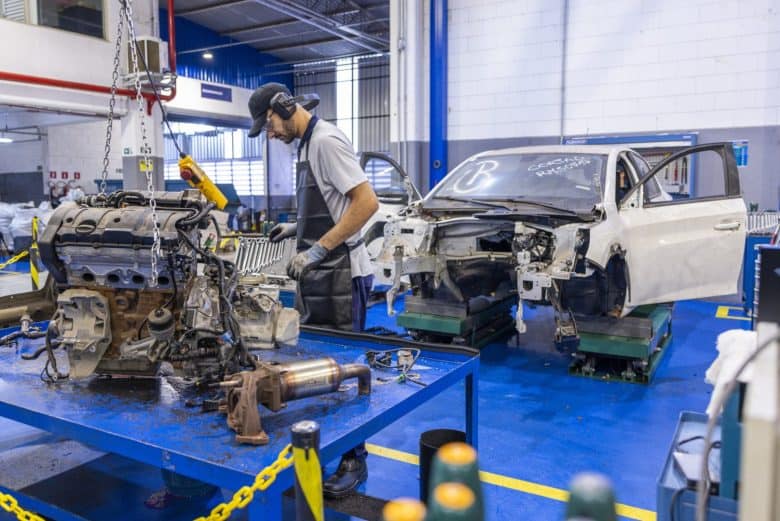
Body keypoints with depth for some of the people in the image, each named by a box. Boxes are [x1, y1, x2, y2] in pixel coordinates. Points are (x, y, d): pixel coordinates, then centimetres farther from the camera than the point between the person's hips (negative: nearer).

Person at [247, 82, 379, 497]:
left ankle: (354, 460, 14)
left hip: (339, 275, -10)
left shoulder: (326, 140, -14)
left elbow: (367, 202, -22)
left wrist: (317, 250, -21)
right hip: (317, 275, 10)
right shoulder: (307, 144, 16)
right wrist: (297, 228, 12)